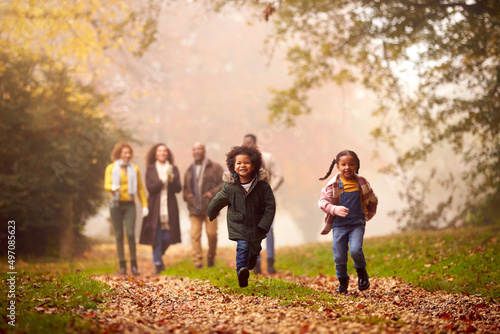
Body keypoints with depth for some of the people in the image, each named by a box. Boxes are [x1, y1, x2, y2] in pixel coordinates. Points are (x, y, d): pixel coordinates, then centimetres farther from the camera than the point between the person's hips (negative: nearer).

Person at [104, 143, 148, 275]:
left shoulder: (134, 169, 10)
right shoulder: (111, 168, 4)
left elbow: (140, 189, 11)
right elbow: (107, 185, -8)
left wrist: (145, 205, 3)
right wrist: (113, 187, -32)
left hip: (130, 205, 1)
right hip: (116, 204, 0)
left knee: (131, 234, -13)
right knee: (119, 235, -1)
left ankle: (134, 264, -4)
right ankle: (122, 265, 4)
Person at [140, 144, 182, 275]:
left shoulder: (173, 169, 8)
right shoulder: (150, 169, 5)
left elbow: (178, 189, -1)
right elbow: (150, 188, -6)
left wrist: (171, 179, -17)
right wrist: (163, 180, -15)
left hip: (169, 207, 1)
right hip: (155, 207, -1)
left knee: (167, 237, 2)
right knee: (156, 237, -5)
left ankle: (158, 257, 29)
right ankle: (158, 264, 3)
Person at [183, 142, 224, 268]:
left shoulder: (215, 168, 7)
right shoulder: (189, 171, 21)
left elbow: (224, 183, 0)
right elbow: (185, 188, 28)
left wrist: (213, 192, -14)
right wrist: (186, 195, 6)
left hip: (210, 207, -3)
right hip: (194, 208, 3)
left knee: (211, 233, -6)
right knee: (195, 234, -8)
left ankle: (211, 258, 14)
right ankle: (197, 261, -8)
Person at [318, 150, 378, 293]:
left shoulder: (362, 183, 1)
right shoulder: (334, 184, -6)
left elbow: (373, 200, 17)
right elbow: (322, 201, -10)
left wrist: (369, 214, 18)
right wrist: (335, 209, -24)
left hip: (357, 224, 0)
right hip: (339, 224, 0)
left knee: (355, 250, -20)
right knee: (339, 257, 0)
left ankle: (361, 272, 10)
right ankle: (342, 280, 25)